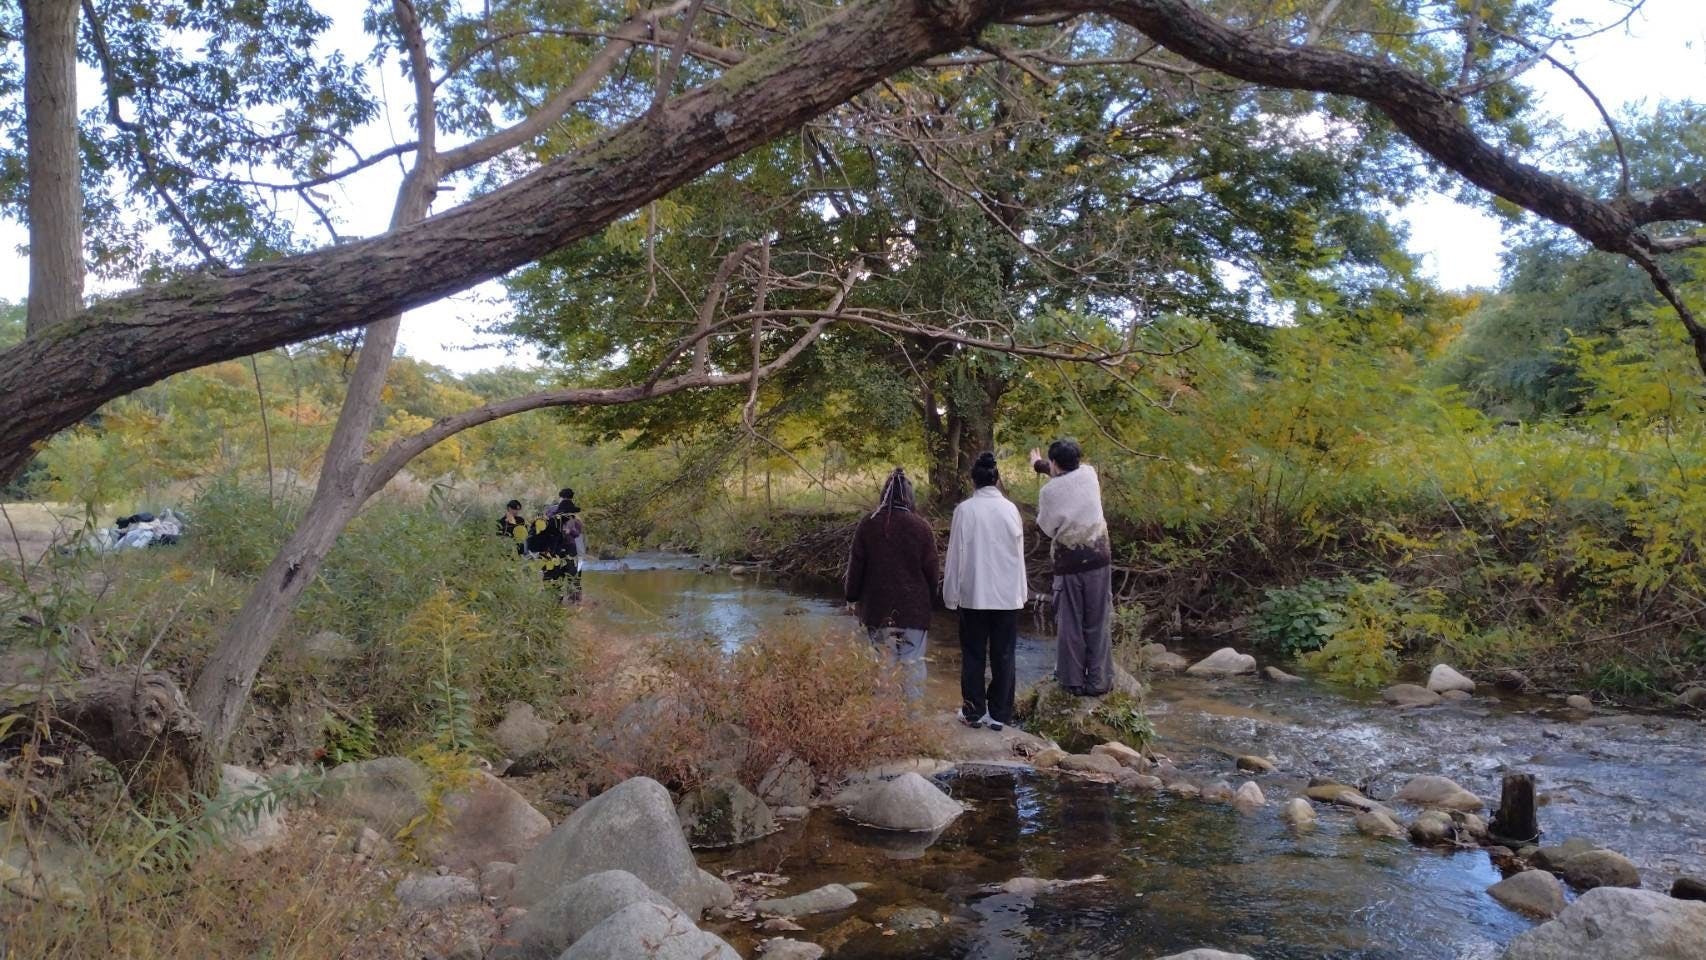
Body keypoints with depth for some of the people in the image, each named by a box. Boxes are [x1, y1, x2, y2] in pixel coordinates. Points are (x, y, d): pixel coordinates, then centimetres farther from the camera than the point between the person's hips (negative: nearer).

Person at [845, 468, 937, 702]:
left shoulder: (867, 526, -3)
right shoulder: (921, 527, -5)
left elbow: (855, 567, 3)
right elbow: (931, 571, 1)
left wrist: (852, 598, 15)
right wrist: (931, 603, 13)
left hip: (877, 609, 1)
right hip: (915, 609, -1)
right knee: (913, 662, 4)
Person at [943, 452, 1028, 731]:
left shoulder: (965, 510, -10)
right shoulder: (1010, 509, -3)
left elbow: (956, 554, -6)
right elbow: (1018, 552, 4)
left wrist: (951, 593, 3)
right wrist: (1022, 591, 13)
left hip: (973, 594, -1)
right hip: (1008, 594, 2)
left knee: (973, 655, 10)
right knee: (1003, 656, 9)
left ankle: (974, 712, 16)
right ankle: (999, 714, 14)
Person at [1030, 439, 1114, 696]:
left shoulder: (1050, 491, -10)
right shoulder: (1089, 474, 0)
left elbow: (1047, 528, 3)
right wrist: (1039, 464, 39)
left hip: (1067, 564, -2)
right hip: (1098, 559, 2)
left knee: (1069, 624, 10)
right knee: (1098, 623, 8)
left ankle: (1073, 680, 16)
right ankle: (1098, 681, 10)